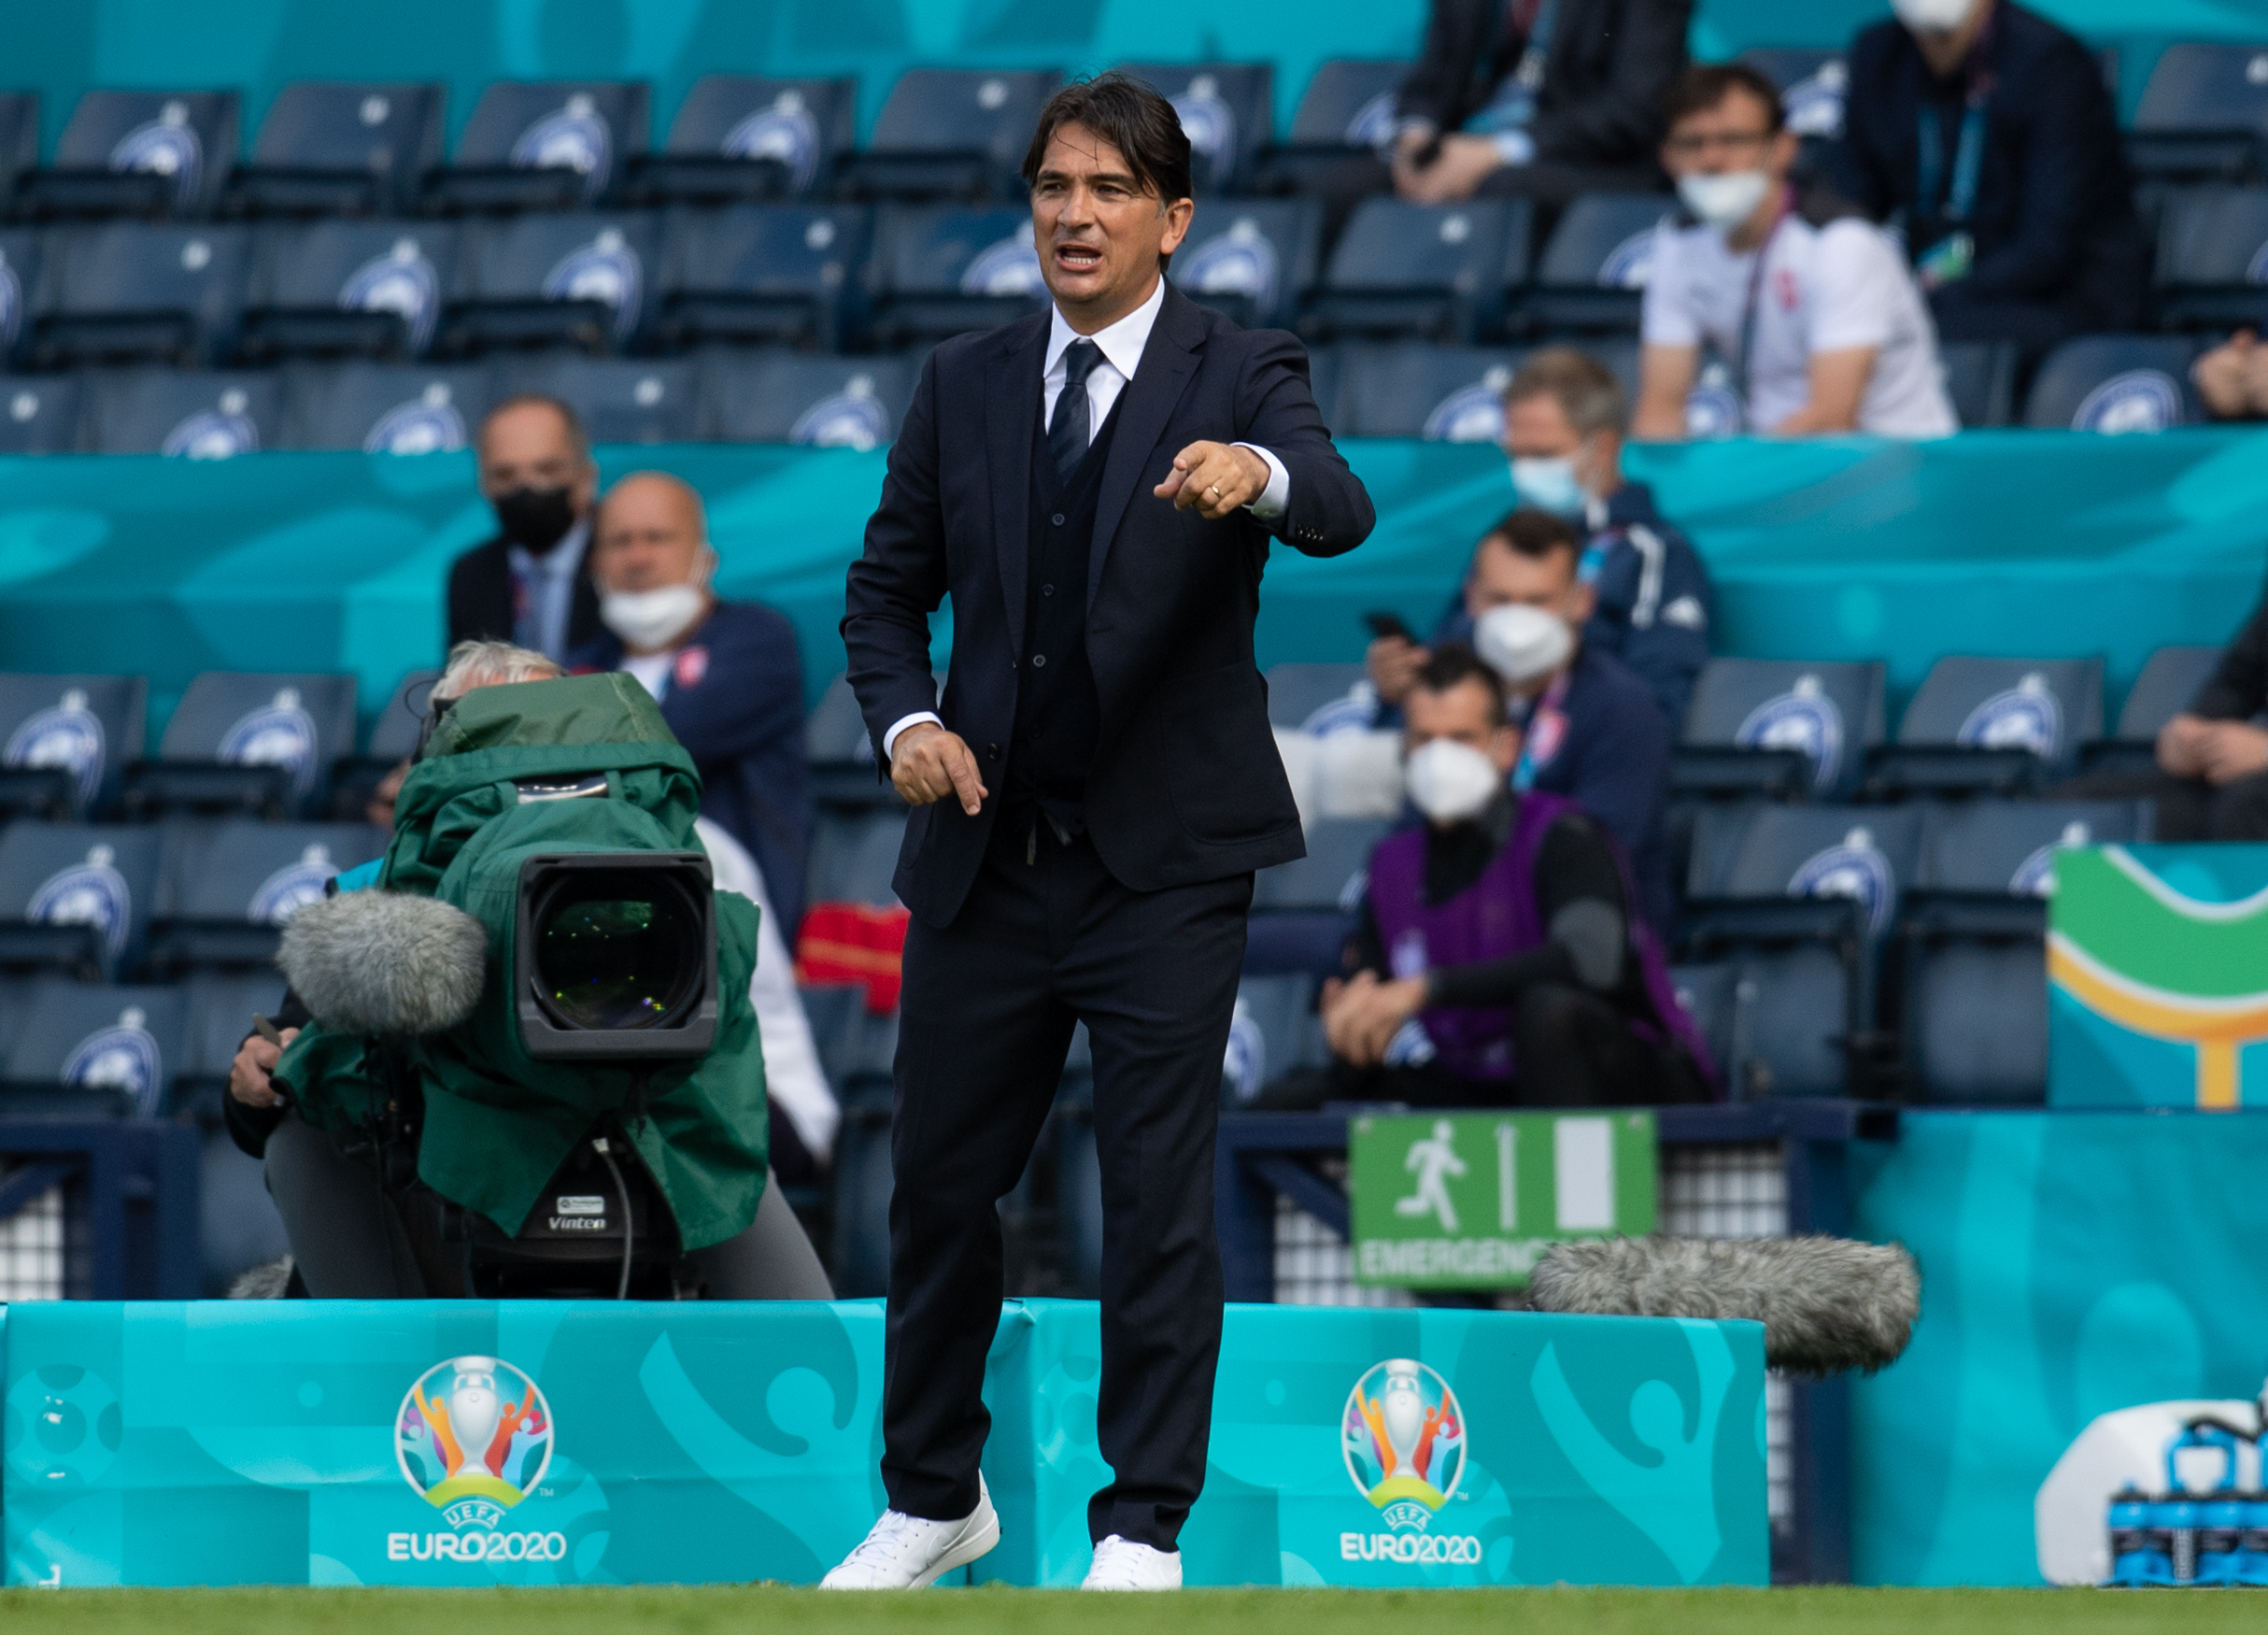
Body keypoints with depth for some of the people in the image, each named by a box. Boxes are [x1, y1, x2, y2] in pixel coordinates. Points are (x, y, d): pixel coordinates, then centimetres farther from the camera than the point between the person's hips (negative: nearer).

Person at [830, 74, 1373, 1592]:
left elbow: (1340, 510, -23)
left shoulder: (1240, 372, -4)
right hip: (986, 855, 4)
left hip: (1166, 866, -4)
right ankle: (935, 1496, 28)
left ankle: (1145, 1525, 5)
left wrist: (1261, 476, -46)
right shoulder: (967, 384, 8)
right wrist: (907, 720, -8)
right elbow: (889, 585, 12)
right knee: (940, 1180, 11)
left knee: (1161, 1194, -4)